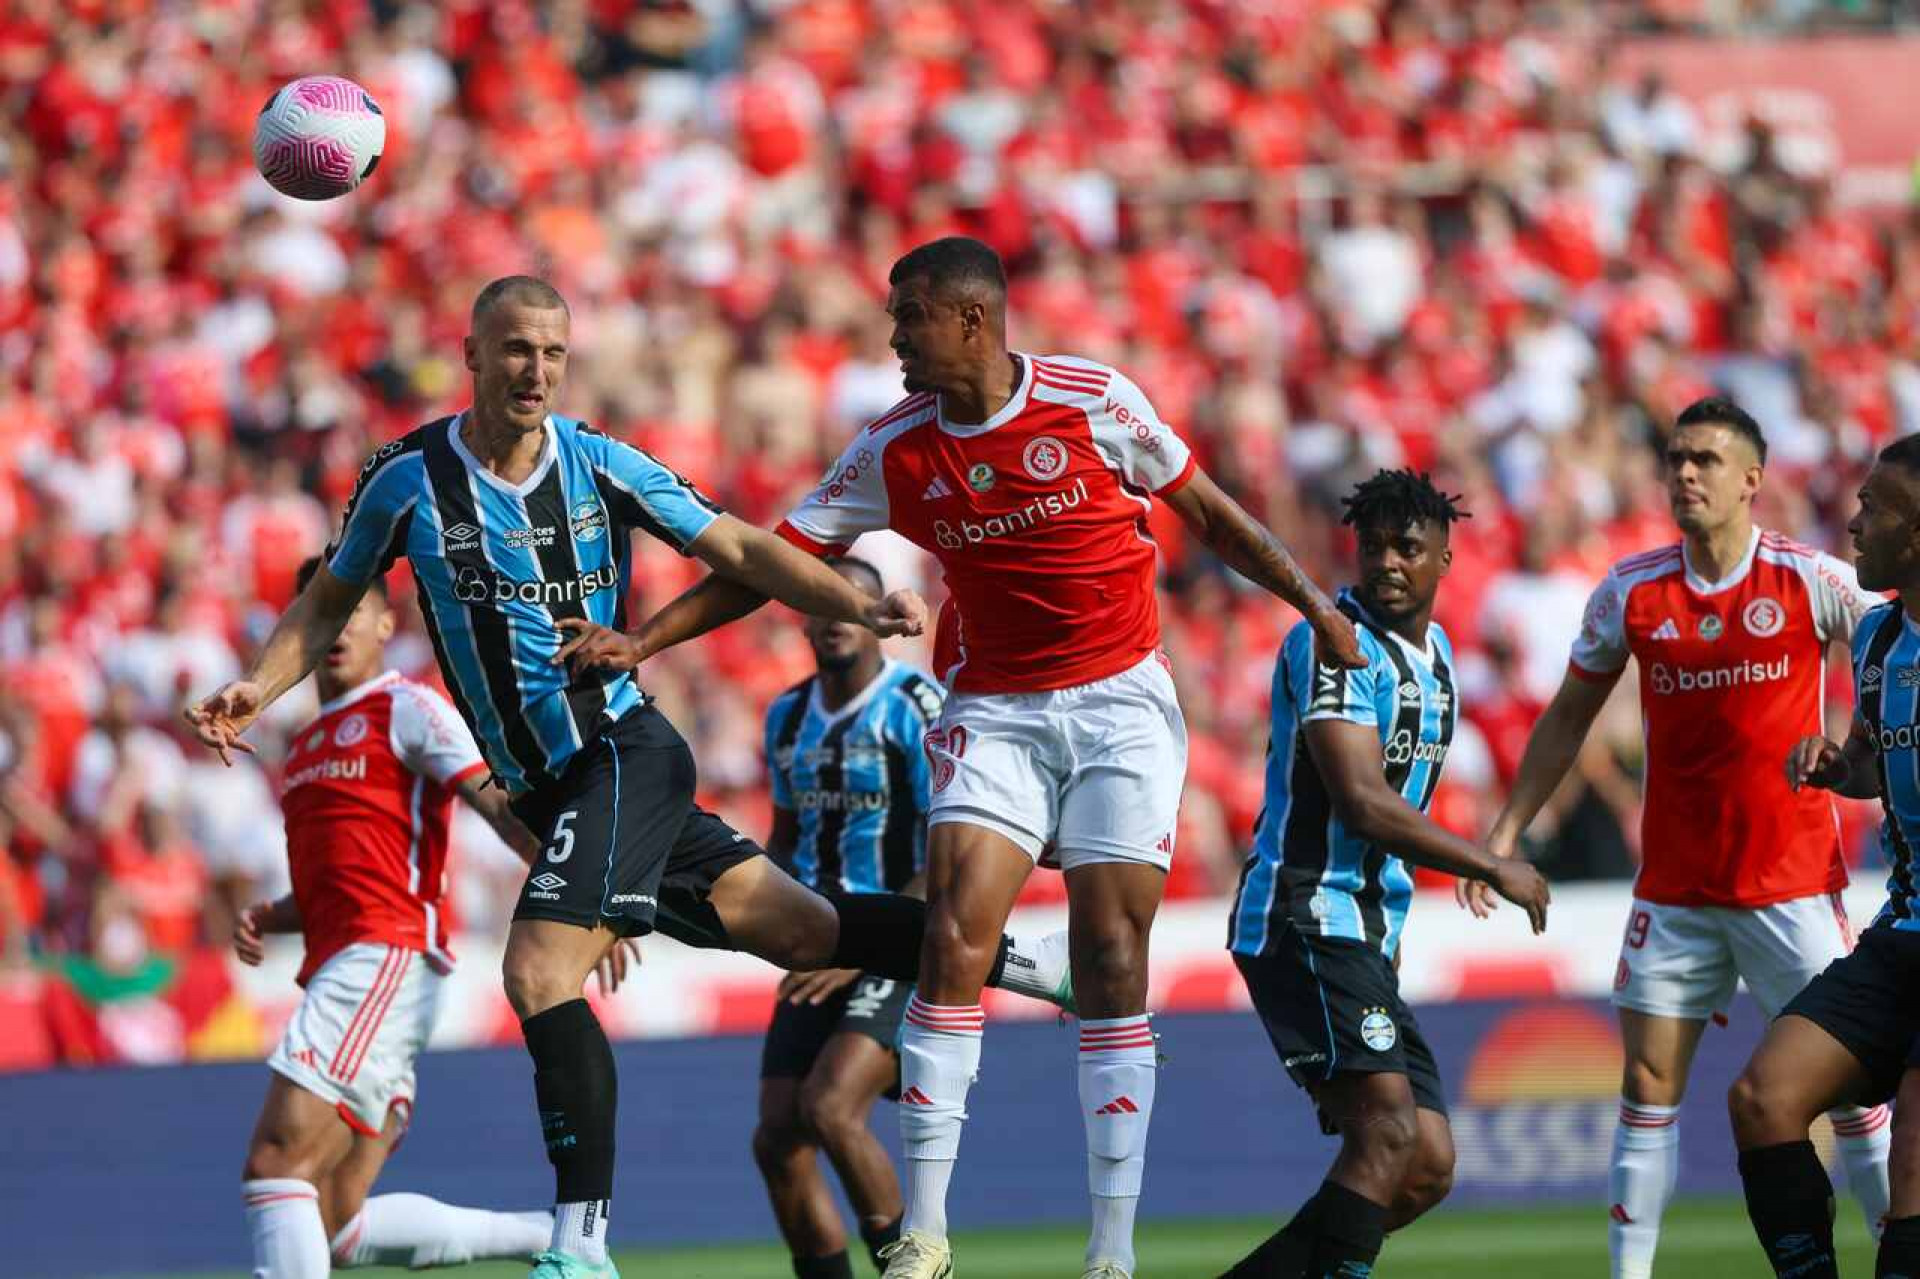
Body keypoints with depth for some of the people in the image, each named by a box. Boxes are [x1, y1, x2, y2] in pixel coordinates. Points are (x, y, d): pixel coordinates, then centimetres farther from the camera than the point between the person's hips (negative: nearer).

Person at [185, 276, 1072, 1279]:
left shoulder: (599, 465, -4)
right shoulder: (408, 479, 0)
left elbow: (741, 551, 2)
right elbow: (328, 603, 12)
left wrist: (859, 607, -11)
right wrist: (255, 689, -5)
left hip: (624, 752, -4)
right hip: (547, 788, 4)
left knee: (539, 971, -22)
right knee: (800, 931, 9)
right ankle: (1014, 959, 30)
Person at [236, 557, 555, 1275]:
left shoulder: (406, 708, 1)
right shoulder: (307, 745, 26)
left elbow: (501, 806, -10)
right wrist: (267, 919, 14)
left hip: (385, 961, -9)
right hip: (337, 968, 9)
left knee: (278, 1158, -19)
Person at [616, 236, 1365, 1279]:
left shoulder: (1093, 400, -7)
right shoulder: (895, 449, -2)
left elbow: (1207, 511, 5)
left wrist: (1313, 603, 6)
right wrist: (638, 642, -5)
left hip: (1121, 702, -1)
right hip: (994, 711, 2)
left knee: (1112, 963, -6)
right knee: (953, 942, -14)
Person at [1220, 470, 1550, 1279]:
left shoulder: (1434, 652, 16)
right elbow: (1362, 802, -21)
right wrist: (1493, 870, -14)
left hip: (1367, 935, 9)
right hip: (1301, 919, -9)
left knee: (1428, 1167, 4)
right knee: (1389, 1128, -24)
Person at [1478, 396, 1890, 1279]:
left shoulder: (1811, 582, -6)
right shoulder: (1631, 593, 1)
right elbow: (1568, 718, 12)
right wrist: (1506, 831, 8)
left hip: (1793, 879, -2)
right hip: (1673, 889, 2)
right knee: (1647, 1088, 0)